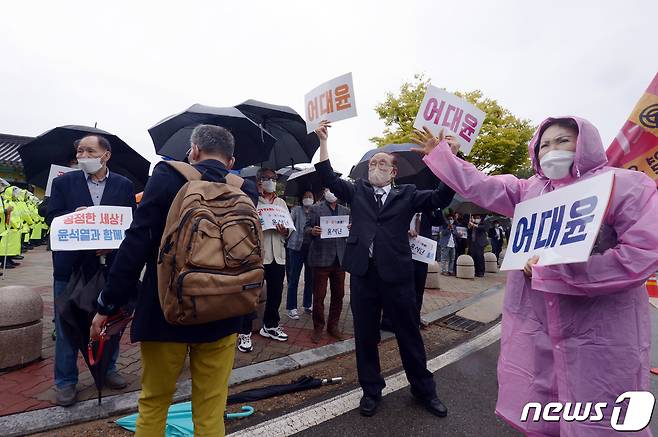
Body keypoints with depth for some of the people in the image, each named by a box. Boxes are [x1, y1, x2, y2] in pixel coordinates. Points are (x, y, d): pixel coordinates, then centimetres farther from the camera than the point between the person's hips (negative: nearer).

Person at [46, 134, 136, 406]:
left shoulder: (123, 185, 2)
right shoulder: (63, 182, 3)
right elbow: (51, 218, 0)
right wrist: (74, 215, -20)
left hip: (109, 264, 1)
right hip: (71, 265, 0)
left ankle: (107, 369, 32)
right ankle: (66, 381, 21)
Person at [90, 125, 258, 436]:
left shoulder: (168, 176, -8)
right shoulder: (246, 190, -1)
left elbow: (137, 244, -11)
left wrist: (108, 304, -5)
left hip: (166, 311, -1)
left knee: (153, 403, 20)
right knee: (211, 411, 14)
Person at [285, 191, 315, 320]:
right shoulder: (296, 210, 4)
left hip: (312, 247, 3)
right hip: (297, 247, -2)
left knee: (310, 278, 11)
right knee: (294, 278, 1)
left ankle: (307, 304, 25)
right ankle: (291, 307, 8)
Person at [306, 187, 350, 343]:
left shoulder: (346, 211, 15)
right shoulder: (316, 209, 4)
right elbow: (307, 227, 3)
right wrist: (312, 231, -20)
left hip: (339, 258, 4)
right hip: (321, 258, -4)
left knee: (338, 294, 9)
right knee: (319, 295, 1)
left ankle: (333, 326, 24)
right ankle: (318, 328, 15)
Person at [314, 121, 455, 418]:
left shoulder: (406, 195, 10)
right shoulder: (357, 191, 13)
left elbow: (440, 198, 1)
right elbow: (328, 177, 5)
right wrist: (323, 140, 0)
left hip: (396, 273, -1)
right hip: (363, 273, 1)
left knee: (409, 334, 10)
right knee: (365, 335, 10)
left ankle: (423, 389, 29)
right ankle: (371, 390, 28)